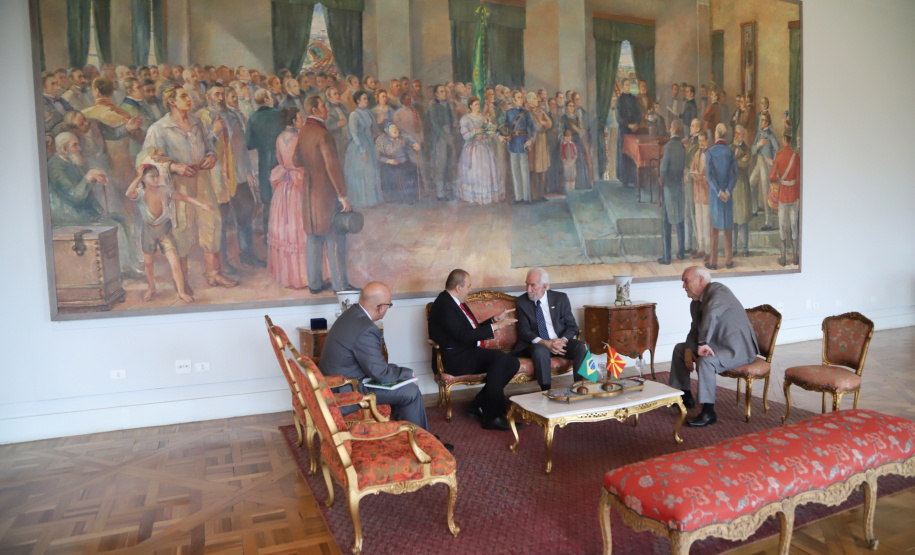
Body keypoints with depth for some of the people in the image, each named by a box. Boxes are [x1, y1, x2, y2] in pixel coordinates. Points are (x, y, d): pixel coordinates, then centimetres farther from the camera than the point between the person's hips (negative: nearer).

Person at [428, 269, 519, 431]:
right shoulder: (444, 305, -16)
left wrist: (495, 319, 13)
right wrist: (495, 326, -17)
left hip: (468, 353, 10)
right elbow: (465, 336, -23)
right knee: (499, 357, -28)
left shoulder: (456, 302, 16)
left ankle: (479, 406, 1)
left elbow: (473, 329, 23)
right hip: (455, 359, -10)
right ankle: (492, 416, -20)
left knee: (513, 363, -5)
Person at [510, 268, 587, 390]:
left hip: (561, 342, 2)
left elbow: (572, 326, 4)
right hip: (538, 344, -2)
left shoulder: (561, 298, 4)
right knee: (540, 351, -36)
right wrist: (545, 343, -21)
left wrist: (563, 340, -18)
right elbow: (524, 331, -4)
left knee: (582, 347, -27)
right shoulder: (522, 302, 1)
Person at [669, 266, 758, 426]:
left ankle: (708, 413, -25)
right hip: (717, 345, 10)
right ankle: (685, 396, 24)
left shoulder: (718, 291, -19)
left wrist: (702, 343, -41)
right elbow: (695, 330, 15)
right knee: (679, 349, 15)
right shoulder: (695, 303, 9)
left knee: (705, 361, -35)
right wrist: (689, 349, -4)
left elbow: (711, 315, -38)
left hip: (738, 349, -10)